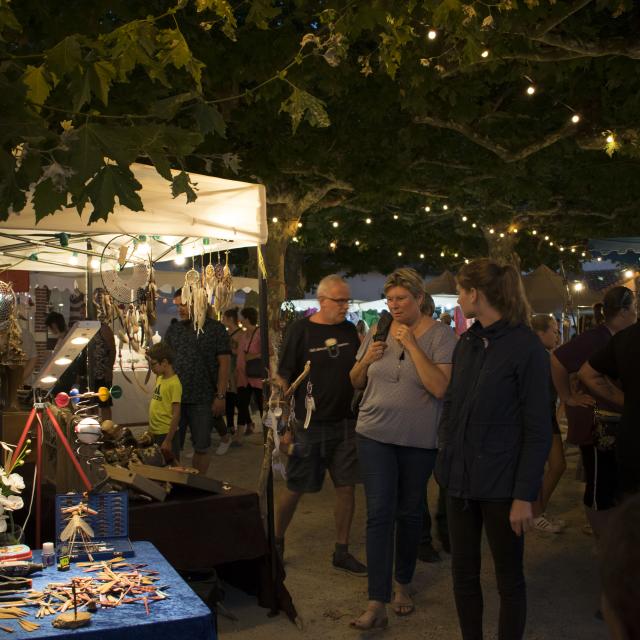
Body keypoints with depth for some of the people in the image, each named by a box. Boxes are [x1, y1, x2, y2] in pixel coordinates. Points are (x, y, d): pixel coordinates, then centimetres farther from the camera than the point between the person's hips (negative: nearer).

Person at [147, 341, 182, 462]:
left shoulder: (174, 383, -18)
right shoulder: (159, 378, 7)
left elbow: (176, 415, -19)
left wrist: (168, 441, -20)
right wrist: (150, 430, 18)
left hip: (167, 434, -8)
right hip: (155, 433, 8)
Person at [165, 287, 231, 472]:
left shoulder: (216, 329, -2)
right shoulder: (173, 329, 9)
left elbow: (224, 363, -5)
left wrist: (221, 396, -10)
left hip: (202, 400, -3)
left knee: (201, 447, 5)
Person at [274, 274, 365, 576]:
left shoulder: (349, 330, 7)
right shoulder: (300, 330, -7)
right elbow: (283, 377, -8)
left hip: (345, 423, 4)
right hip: (308, 424, -4)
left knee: (346, 487, 6)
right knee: (295, 488, 5)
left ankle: (342, 551, 20)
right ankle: (277, 541, 28)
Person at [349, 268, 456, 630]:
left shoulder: (440, 336, -8)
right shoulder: (378, 332, 4)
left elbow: (439, 387, -21)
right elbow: (357, 383, 12)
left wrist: (411, 344, -22)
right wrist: (367, 360, -9)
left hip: (419, 439, -2)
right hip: (376, 436, 2)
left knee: (410, 513, 13)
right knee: (379, 514, -5)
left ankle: (403, 584, 34)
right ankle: (377, 605, -5)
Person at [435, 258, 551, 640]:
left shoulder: (526, 347, -12)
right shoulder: (467, 343, 7)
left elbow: (539, 430, -13)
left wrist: (525, 496, -15)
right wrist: (447, 463, 7)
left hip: (502, 485, -6)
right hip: (462, 478, 6)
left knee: (509, 578, 8)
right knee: (464, 573, 13)